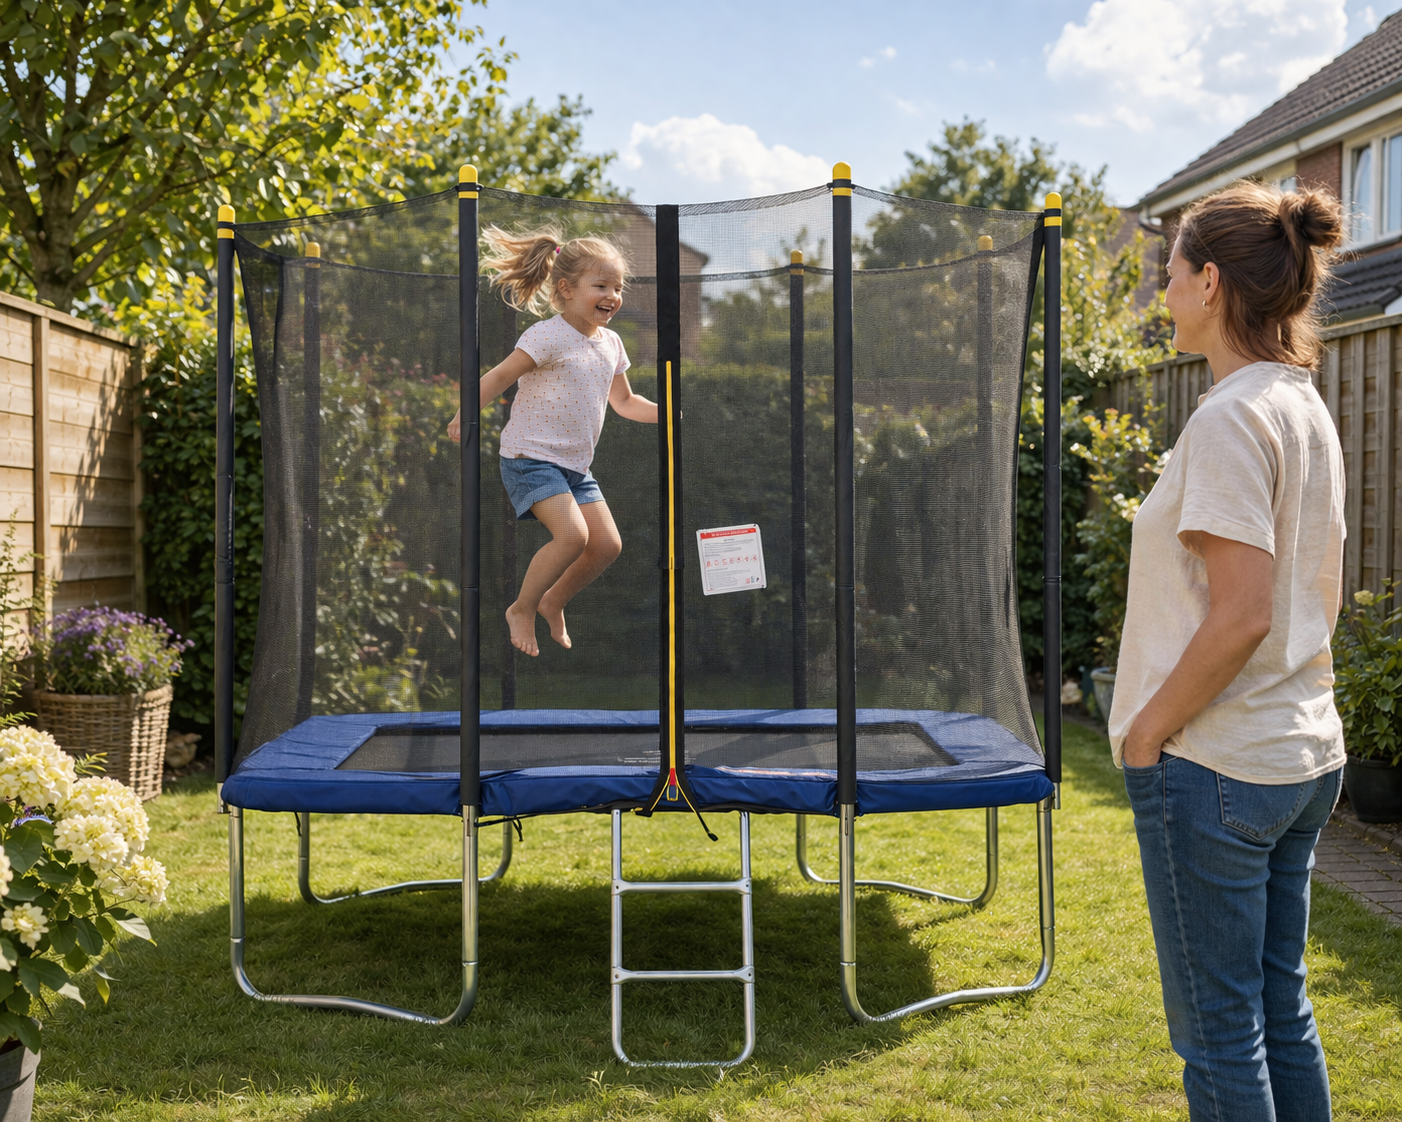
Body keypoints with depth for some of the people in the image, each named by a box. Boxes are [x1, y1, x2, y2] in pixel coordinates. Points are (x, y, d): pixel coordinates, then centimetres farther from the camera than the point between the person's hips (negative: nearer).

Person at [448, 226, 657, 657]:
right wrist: (466, 412, -28)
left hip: (576, 465, 8)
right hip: (530, 456, -8)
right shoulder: (547, 336, -13)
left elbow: (624, 401, 24)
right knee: (572, 535, -24)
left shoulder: (611, 344, 11)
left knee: (608, 545, 0)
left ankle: (554, 602, 24)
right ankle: (521, 609, -2)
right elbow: (499, 377, -16)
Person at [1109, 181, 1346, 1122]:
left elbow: (1239, 615, -23)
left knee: (1219, 1034, 3)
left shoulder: (1231, 417, -18)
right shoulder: (1308, 410, 10)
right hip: (1305, 753, 9)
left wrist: (1147, 731, -12)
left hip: (1216, 765, -9)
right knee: (1282, 1011, 18)